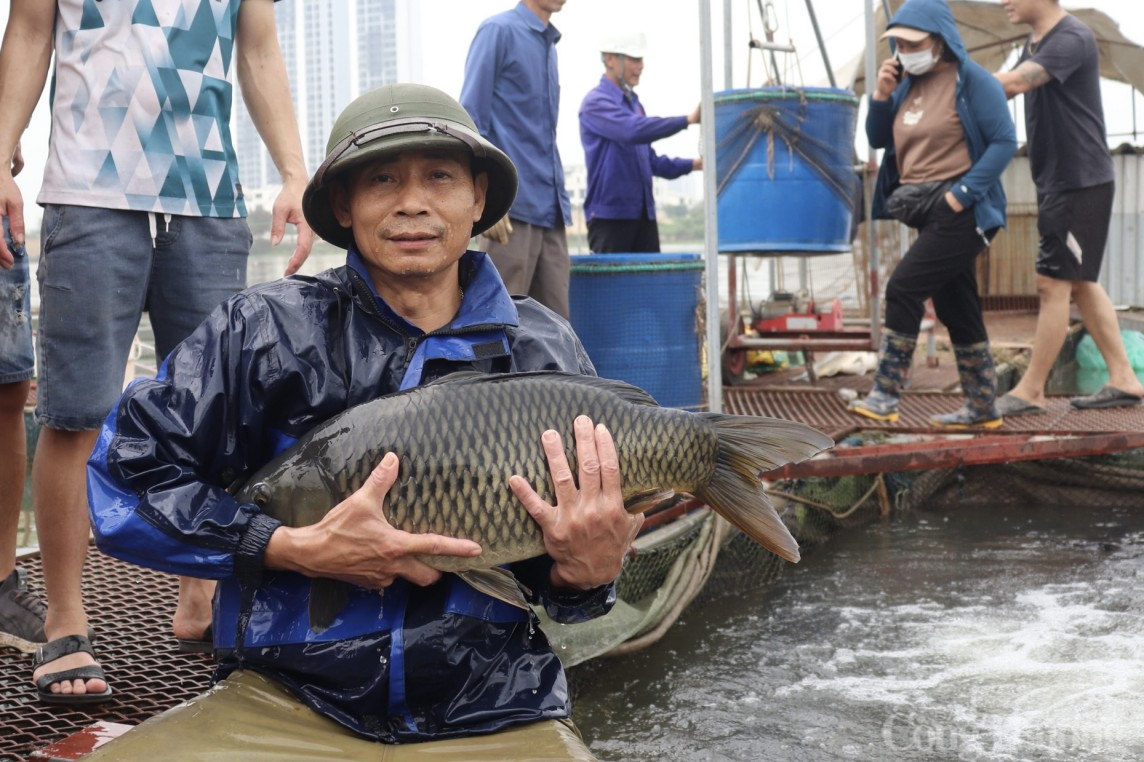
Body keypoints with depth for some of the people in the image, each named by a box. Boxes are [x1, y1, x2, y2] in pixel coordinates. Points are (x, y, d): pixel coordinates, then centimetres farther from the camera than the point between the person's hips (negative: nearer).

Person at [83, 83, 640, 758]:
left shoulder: (546, 351, 4)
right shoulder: (268, 328, -2)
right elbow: (124, 479, -4)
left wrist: (587, 575, -17)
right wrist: (297, 550, -14)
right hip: (287, 702, 0)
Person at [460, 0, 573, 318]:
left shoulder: (548, 44, 18)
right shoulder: (500, 30, -3)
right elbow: (471, 119, -10)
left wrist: (560, 202, 17)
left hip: (551, 210, 7)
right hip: (513, 206, -7)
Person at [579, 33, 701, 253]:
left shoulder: (634, 103, 18)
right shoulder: (596, 102, -8)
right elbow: (633, 130, -27)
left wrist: (691, 164, 10)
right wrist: (687, 120, -27)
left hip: (643, 213, 8)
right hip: (610, 213, -8)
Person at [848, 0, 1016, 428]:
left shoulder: (971, 80, -8)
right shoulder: (909, 85, 13)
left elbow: (1004, 141, -13)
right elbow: (878, 140, 17)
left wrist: (962, 193, -19)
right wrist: (880, 95, 0)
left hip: (960, 212, -8)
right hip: (927, 214, 8)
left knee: (903, 288, -15)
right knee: (955, 309, 10)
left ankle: (885, 397, -11)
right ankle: (982, 408, 18)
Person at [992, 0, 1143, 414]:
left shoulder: (1073, 39, -17)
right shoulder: (1034, 43, 13)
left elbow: (1011, 83, -30)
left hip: (1081, 181, -10)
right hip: (1056, 180, 10)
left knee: (1054, 283, -6)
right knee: (1080, 283, 13)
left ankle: (1031, 391, 1)